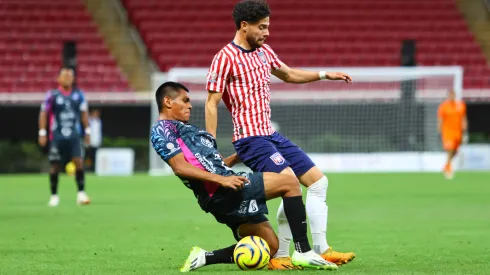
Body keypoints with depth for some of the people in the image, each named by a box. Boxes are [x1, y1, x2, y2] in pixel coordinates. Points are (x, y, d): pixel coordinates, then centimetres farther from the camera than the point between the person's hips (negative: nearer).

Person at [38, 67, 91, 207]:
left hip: (74, 136, 2)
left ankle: (81, 193, -9)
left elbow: (84, 113, 14)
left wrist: (87, 131, 11)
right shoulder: (52, 95, -3)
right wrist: (42, 132, -6)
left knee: (78, 161, -12)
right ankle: (54, 195, 14)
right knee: (55, 165, 2)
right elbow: (43, 113, -1)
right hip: (57, 136, -2)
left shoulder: (78, 95, 5)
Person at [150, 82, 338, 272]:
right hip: (219, 192, -11)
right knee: (289, 183, -10)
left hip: (224, 198, 11)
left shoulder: (181, 128, 28)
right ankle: (303, 253, -12)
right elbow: (179, 167, -17)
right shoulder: (162, 129, -3)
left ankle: (204, 258, 9)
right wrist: (221, 179, -25)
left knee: (269, 246, 10)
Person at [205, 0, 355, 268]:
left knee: (318, 181, 7)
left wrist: (325, 75, 23)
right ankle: (280, 256, -17)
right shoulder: (225, 58, -11)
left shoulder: (264, 52, 12)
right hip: (250, 138, -9)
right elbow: (211, 103, -12)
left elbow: (288, 74, 30)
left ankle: (322, 250, 12)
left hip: (272, 135, 9)